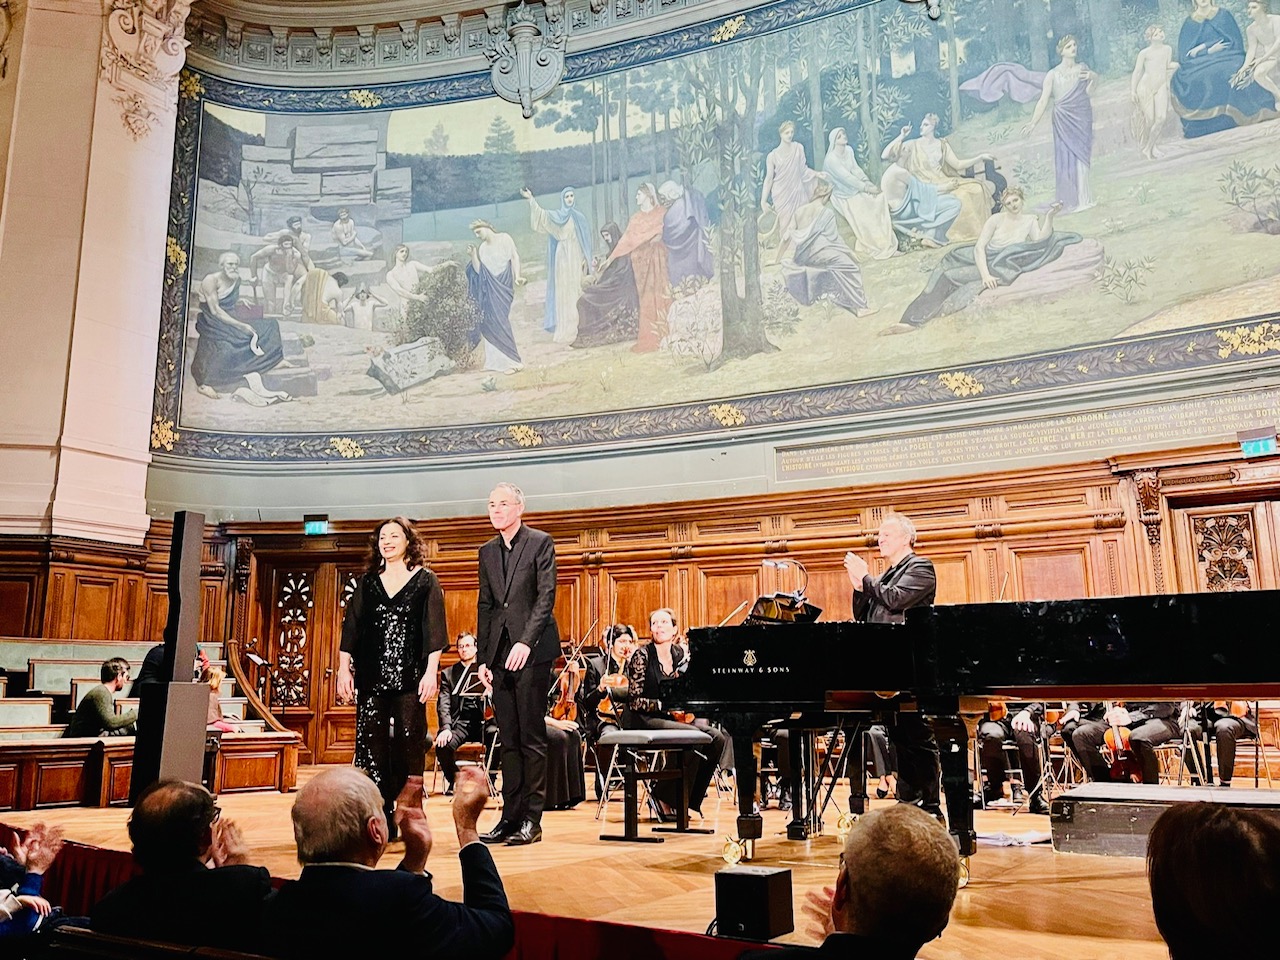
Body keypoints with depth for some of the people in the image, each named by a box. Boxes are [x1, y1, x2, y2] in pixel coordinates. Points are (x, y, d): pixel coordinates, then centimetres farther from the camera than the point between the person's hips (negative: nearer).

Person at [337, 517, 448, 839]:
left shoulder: (425, 580, 4)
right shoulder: (367, 582, 13)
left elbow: (434, 630, -2)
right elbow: (351, 628, 10)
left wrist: (431, 671, -10)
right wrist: (344, 669, 2)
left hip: (410, 676, -3)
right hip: (371, 676, 3)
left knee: (409, 745, -1)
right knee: (371, 745, 0)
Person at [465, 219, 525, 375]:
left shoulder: (504, 238, 0)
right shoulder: (482, 248, 13)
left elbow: (515, 257, -6)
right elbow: (478, 270, 7)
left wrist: (517, 276, -18)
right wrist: (473, 254, -2)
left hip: (503, 286, -6)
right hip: (490, 289, 6)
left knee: (500, 321, -13)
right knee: (490, 322, 4)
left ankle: (511, 360, -10)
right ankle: (496, 361, 10)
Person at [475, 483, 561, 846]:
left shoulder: (540, 543, -2)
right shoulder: (487, 551, 15)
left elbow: (546, 596, -10)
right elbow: (485, 606, 16)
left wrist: (526, 641, -20)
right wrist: (483, 657, 10)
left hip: (531, 650, -6)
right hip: (500, 653, 6)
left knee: (532, 736, -2)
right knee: (508, 738, 8)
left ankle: (532, 819, 4)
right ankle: (510, 816, 14)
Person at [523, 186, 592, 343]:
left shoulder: (580, 216, 13)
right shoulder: (557, 215, 3)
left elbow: (585, 238, 13)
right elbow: (542, 215, -14)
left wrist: (586, 258, 4)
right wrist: (532, 200, -30)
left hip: (577, 257, 3)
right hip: (563, 257, -3)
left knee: (576, 292, 5)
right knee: (564, 292, -4)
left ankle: (576, 328, 11)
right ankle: (565, 331, -4)